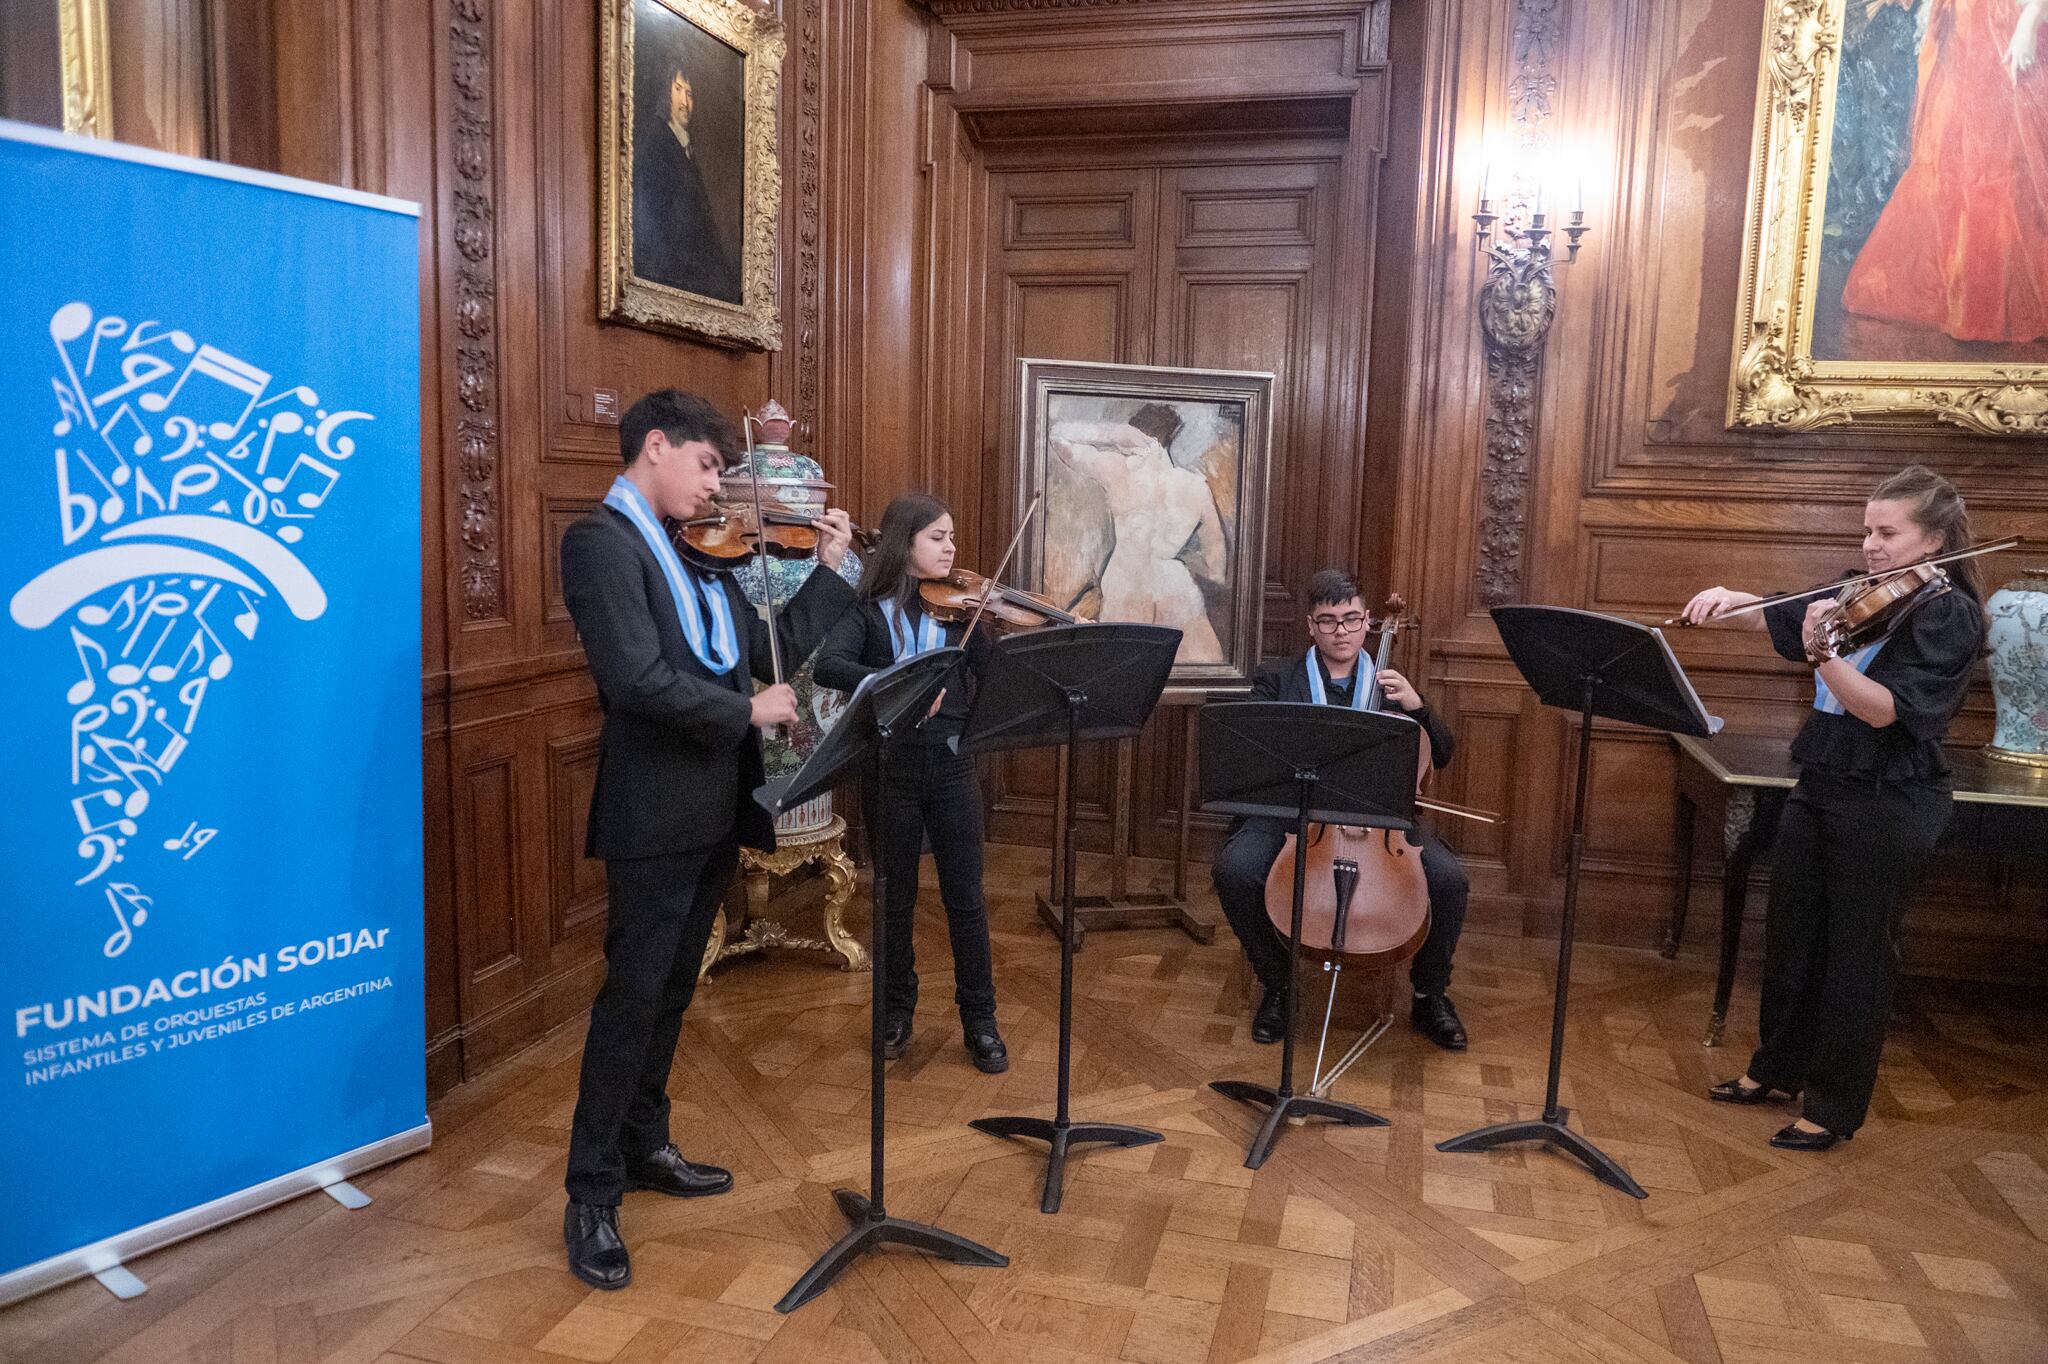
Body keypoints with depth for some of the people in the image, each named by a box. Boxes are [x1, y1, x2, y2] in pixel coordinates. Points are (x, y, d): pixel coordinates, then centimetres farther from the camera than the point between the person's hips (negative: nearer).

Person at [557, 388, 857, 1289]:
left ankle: (644, 1146, 34)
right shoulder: (600, 541, -12)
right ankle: (592, 1198, 14)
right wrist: (748, 711, -15)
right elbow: (638, 681, -23)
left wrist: (831, 567, 10)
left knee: (671, 991, 18)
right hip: (654, 816, -8)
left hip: (713, 809, 8)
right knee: (632, 998, 0)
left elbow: (774, 646, 14)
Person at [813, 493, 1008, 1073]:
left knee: (965, 896, 6)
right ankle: (897, 1010, 32)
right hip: (890, 769, -1)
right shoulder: (868, 610, -4)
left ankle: (980, 1021, 20)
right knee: (896, 897, 13)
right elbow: (828, 666, -21)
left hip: (951, 765, 1)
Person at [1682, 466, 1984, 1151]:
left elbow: (1885, 710, -24)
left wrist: (1823, 654, -39)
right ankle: (1778, 1068, 35)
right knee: (1791, 934, 17)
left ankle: (1834, 1106, 18)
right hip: (1819, 787, 7)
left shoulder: (1950, 616, -14)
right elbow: (1782, 615, 9)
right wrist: (1731, 597, -12)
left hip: (1887, 804, -7)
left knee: (1855, 952, 4)